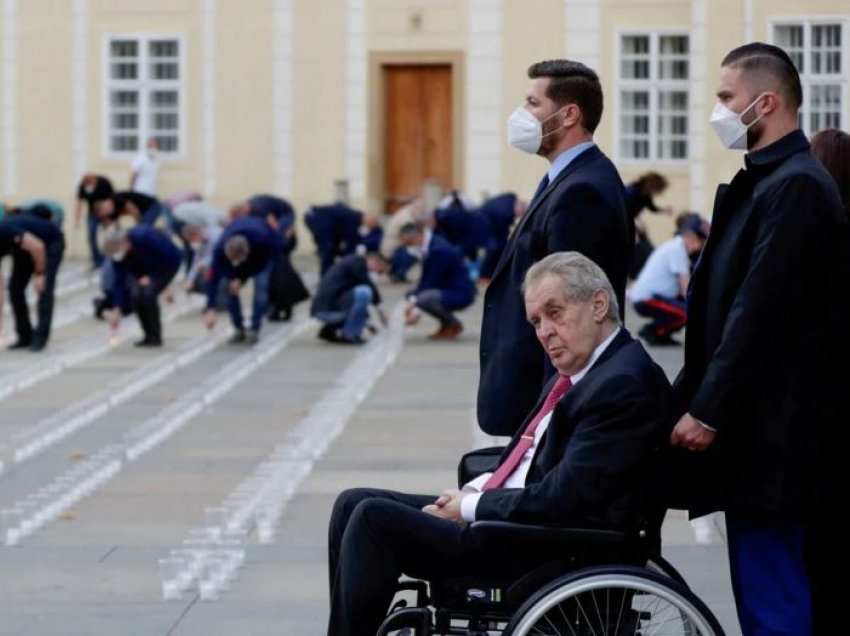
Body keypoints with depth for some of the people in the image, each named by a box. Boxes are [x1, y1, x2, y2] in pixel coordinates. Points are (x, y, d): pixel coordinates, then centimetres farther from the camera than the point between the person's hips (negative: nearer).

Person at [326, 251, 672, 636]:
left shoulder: (624, 384, -18)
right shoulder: (578, 372, 13)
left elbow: (561, 497, -22)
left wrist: (472, 508, -11)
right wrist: (472, 493, 4)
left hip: (548, 553, -11)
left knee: (374, 518, -17)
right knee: (354, 504, 8)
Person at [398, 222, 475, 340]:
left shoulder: (439, 250, -26)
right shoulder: (428, 244, 3)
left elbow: (432, 283, -25)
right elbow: (424, 278, 4)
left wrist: (417, 311, -22)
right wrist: (412, 300, -8)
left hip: (460, 294, -10)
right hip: (447, 288, 10)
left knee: (424, 298, -32)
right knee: (411, 294, 12)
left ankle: (453, 325, -6)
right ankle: (446, 324, 15)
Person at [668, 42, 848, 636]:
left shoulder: (796, 187, -15)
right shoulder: (761, 184, 16)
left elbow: (760, 312, -20)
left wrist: (708, 409, -19)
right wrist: (690, 397, 15)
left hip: (769, 431, -10)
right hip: (752, 428, 10)